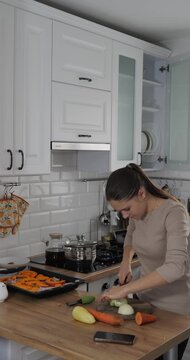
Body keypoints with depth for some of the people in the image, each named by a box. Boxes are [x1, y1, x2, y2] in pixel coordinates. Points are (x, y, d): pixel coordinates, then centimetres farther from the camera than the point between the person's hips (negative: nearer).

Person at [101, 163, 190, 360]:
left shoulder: (173, 213, -25)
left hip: (173, 309, -6)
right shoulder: (137, 211, -4)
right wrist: (126, 262, 1)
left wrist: (125, 289, -36)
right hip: (145, 300, 6)